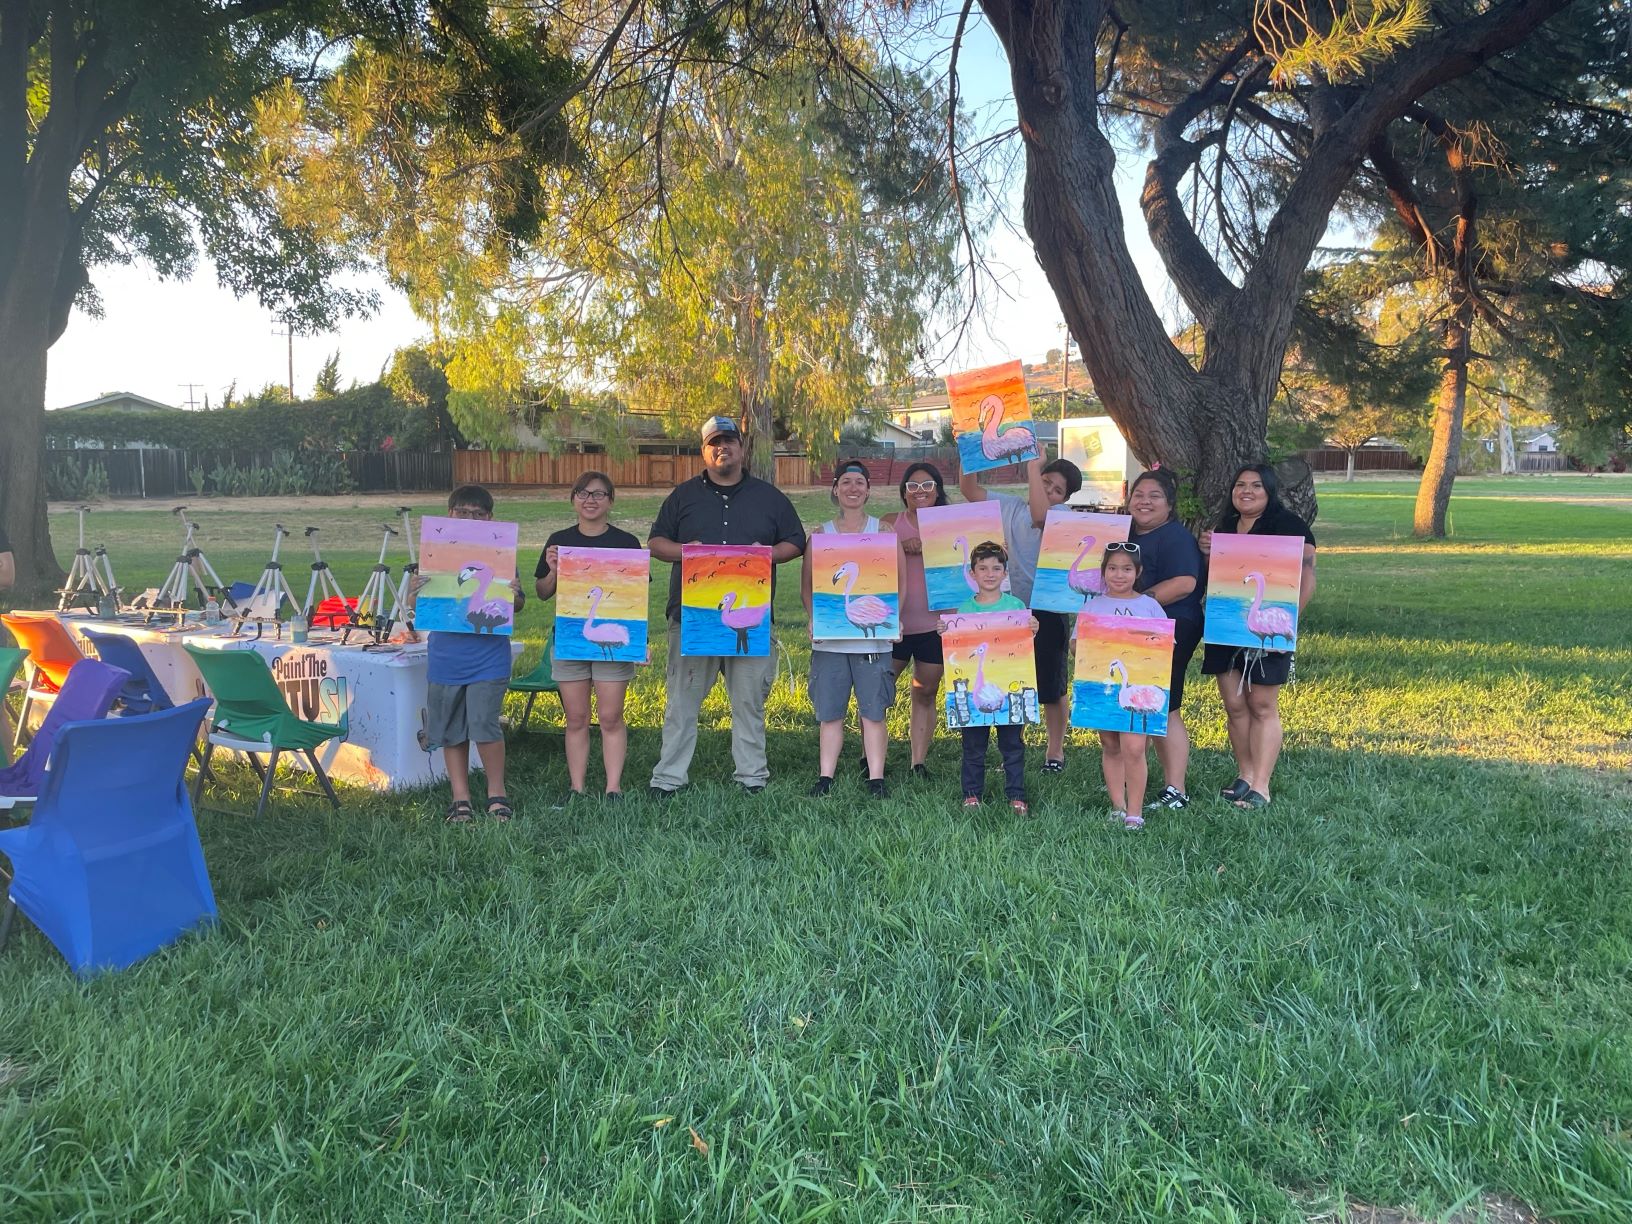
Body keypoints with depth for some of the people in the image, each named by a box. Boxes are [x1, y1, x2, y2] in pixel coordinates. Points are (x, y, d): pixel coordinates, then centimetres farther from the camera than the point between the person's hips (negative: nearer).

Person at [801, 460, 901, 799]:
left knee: (873, 710, 2)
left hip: (873, 637, -1)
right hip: (829, 637, 1)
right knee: (829, 711, 4)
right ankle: (825, 777, 12)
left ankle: (876, 778, 9)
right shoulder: (821, 534, 9)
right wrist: (813, 619, -7)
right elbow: (807, 585, 9)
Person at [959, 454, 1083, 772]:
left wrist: (1033, 465, -25)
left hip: (1048, 613, -3)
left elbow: (1039, 516, -29)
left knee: (1052, 689, 8)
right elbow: (969, 490, 2)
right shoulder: (1009, 506, 6)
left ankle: (1055, 750, 25)